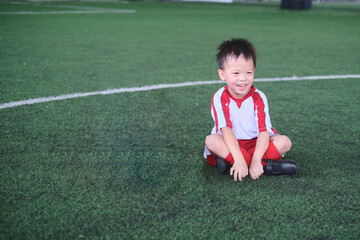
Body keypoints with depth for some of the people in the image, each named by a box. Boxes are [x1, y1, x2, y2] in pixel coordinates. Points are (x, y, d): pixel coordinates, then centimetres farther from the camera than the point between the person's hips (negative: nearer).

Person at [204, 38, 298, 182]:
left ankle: (229, 161, -28)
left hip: (256, 144, 1)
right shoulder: (220, 98, -13)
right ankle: (267, 166, -31)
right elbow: (226, 129, -24)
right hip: (230, 145, -1)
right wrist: (239, 159, -38)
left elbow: (264, 131, -20)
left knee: (285, 142, -20)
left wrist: (256, 160, -36)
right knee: (211, 140, -31)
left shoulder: (258, 98, -11)